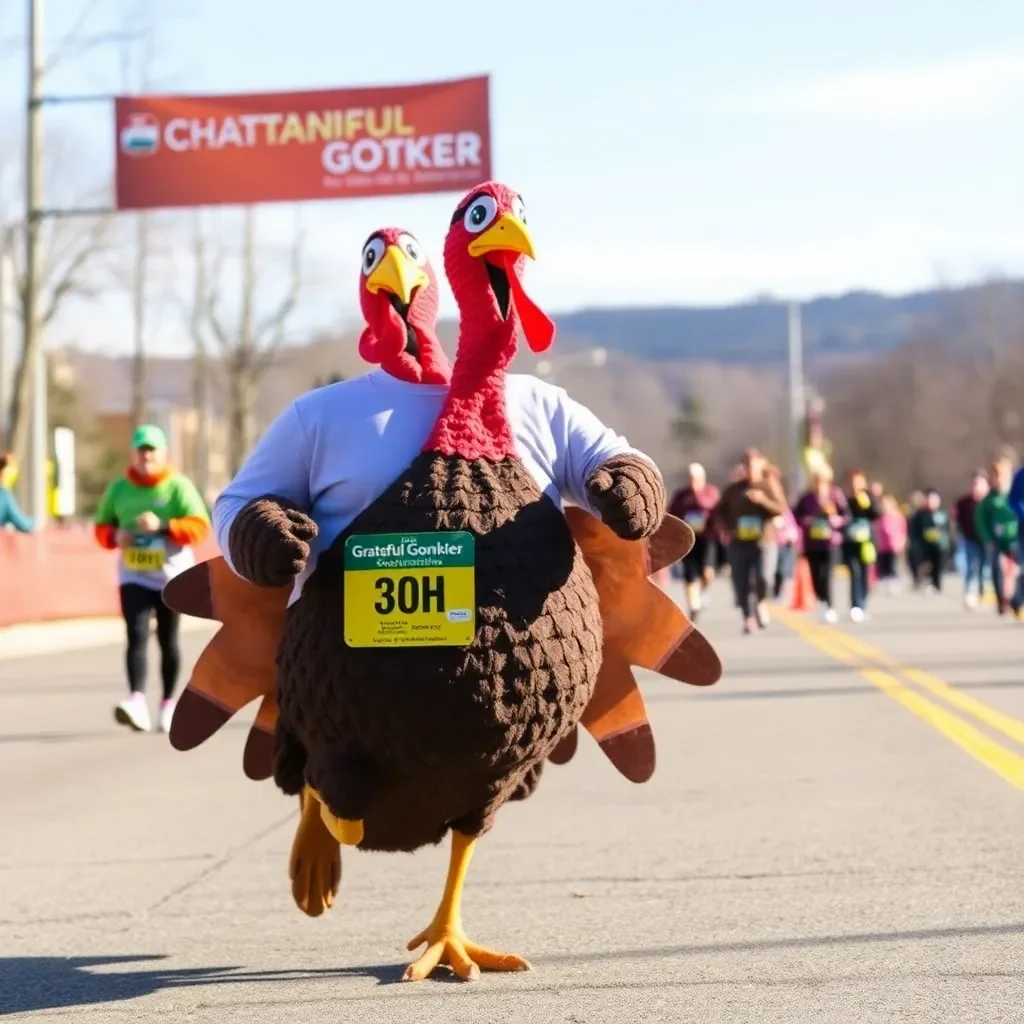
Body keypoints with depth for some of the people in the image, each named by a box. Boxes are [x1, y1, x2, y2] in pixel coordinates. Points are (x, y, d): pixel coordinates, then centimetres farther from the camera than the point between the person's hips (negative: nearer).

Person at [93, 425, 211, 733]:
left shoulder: (179, 486, -5)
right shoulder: (119, 488, 4)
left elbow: (200, 527, -14)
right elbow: (102, 526, 12)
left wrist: (163, 526, -27)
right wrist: (115, 536, -11)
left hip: (171, 576, -1)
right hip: (133, 577, 1)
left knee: (168, 641, 8)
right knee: (137, 636, -15)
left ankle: (168, 704, 21)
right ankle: (137, 701, -27)